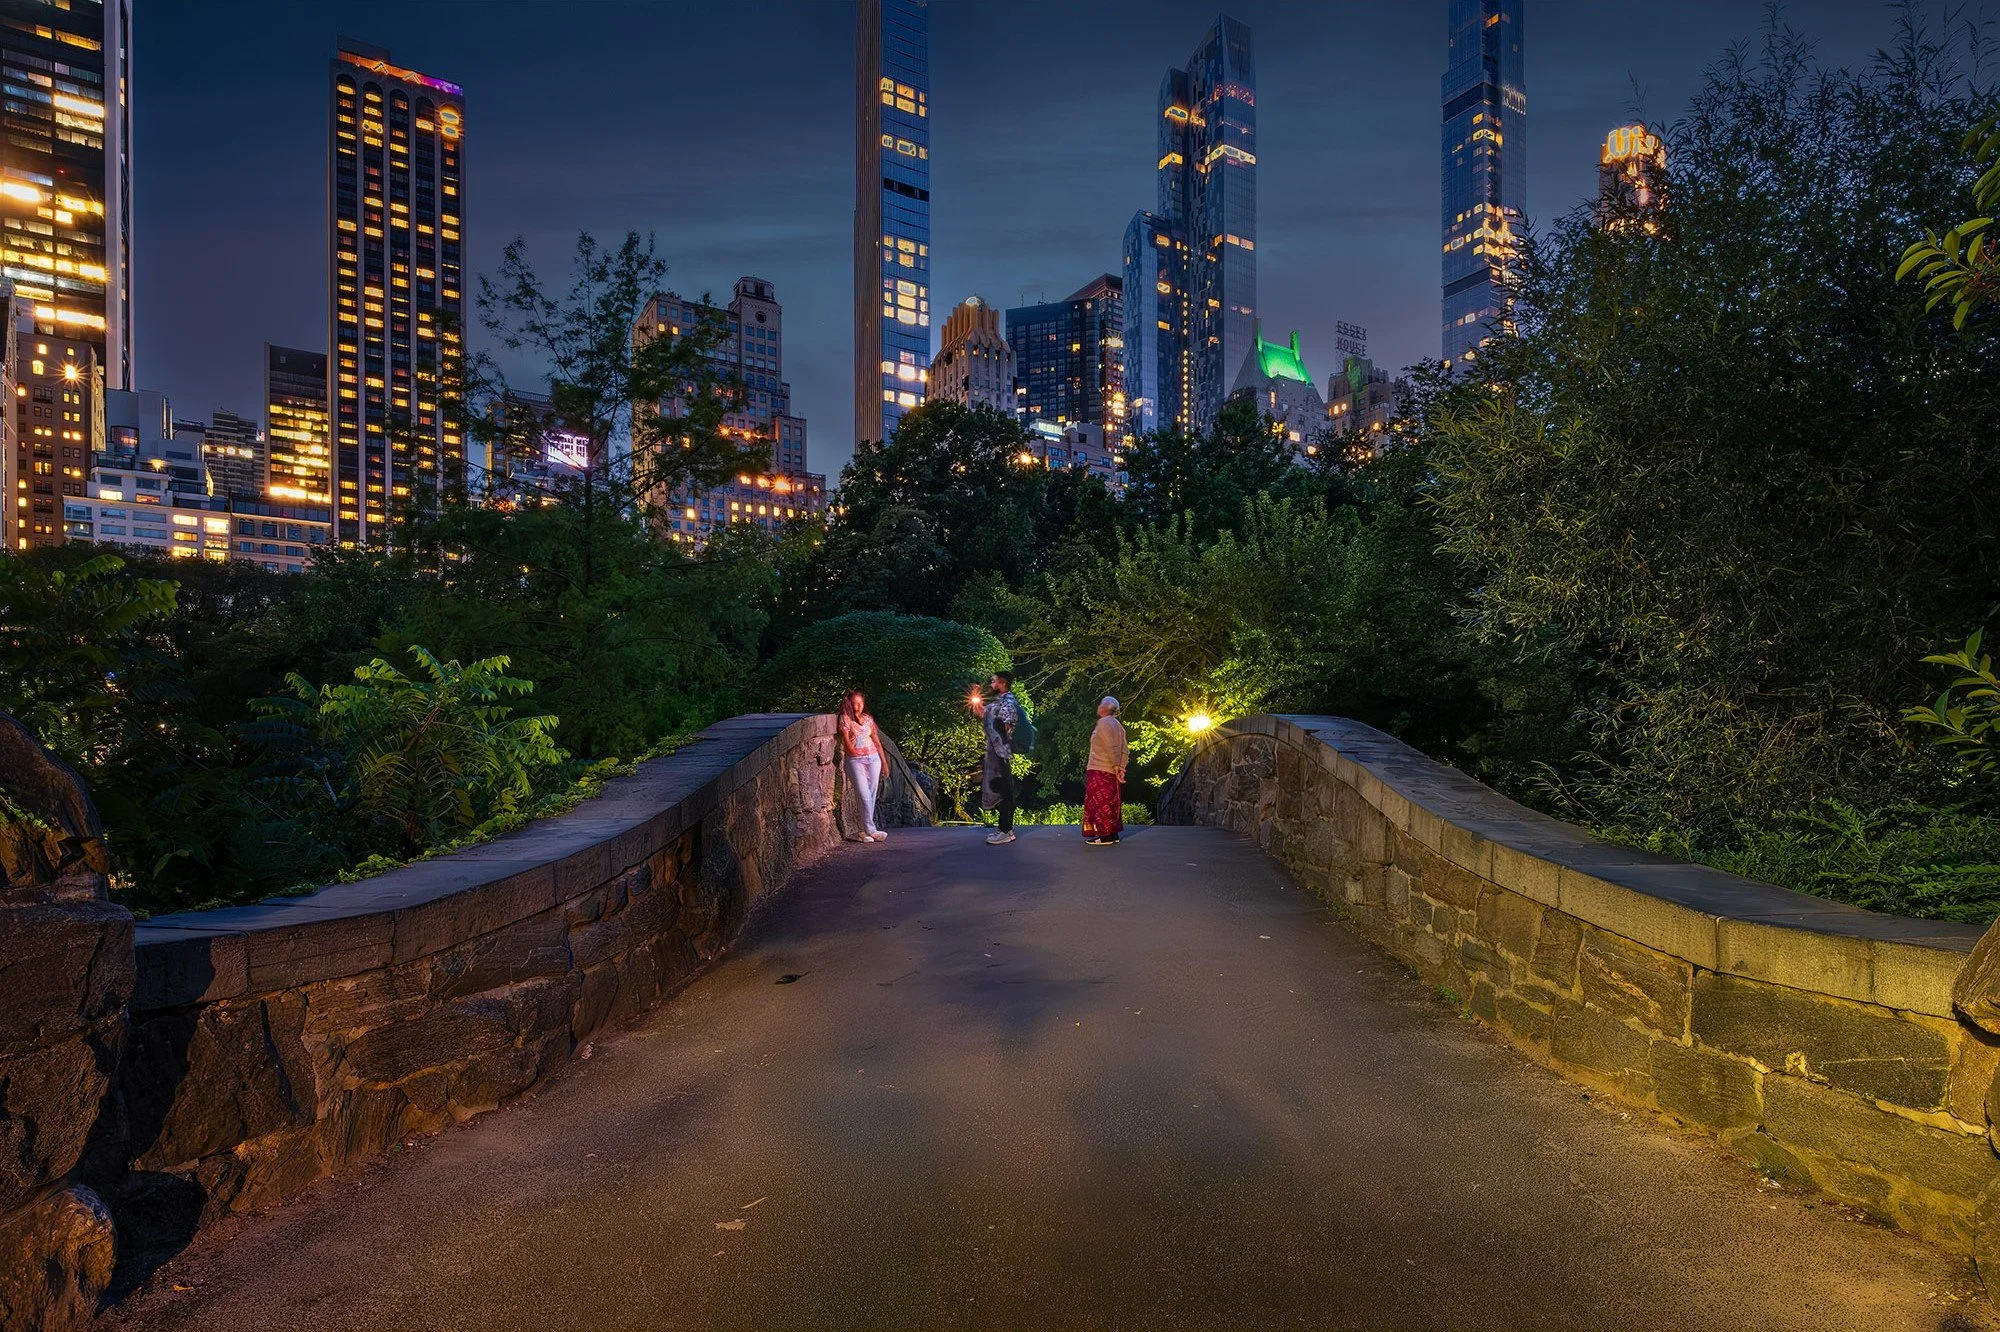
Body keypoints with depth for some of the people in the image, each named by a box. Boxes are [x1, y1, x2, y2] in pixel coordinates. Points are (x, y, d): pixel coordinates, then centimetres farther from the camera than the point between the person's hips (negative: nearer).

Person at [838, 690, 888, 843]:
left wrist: (884, 761, 15)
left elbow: (876, 741, 15)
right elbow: (846, 739, -4)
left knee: (871, 795, 0)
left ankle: (865, 831, 4)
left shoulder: (868, 719, 12)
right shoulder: (845, 719, 0)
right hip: (855, 760, -4)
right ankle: (871, 830, -11)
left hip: (873, 758, 4)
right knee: (864, 796, -11)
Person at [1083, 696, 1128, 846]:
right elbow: (1124, 750, 10)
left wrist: (1116, 765, -16)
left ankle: (1105, 835, -8)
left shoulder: (1104, 722, -11)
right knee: (1110, 802, 12)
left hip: (1100, 770, -9)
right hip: (1111, 771, 9)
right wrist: (1120, 767, 4)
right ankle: (1113, 833, 14)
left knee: (1099, 802, -6)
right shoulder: (1117, 725, 15)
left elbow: (1110, 746, -20)